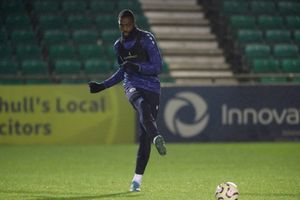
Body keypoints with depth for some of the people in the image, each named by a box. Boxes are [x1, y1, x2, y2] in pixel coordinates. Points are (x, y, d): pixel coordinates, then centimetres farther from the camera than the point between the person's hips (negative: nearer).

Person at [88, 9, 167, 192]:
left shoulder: (146, 39, -3)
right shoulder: (119, 45, 14)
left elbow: (158, 67, -7)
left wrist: (137, 67, -21)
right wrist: (102, 86, 26)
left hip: (152, 88, -2)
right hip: (132, 86, 3)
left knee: (144, 136, -6)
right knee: (143, 106, -37)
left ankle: (138, 179, 2)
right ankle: (157, 138, -62)